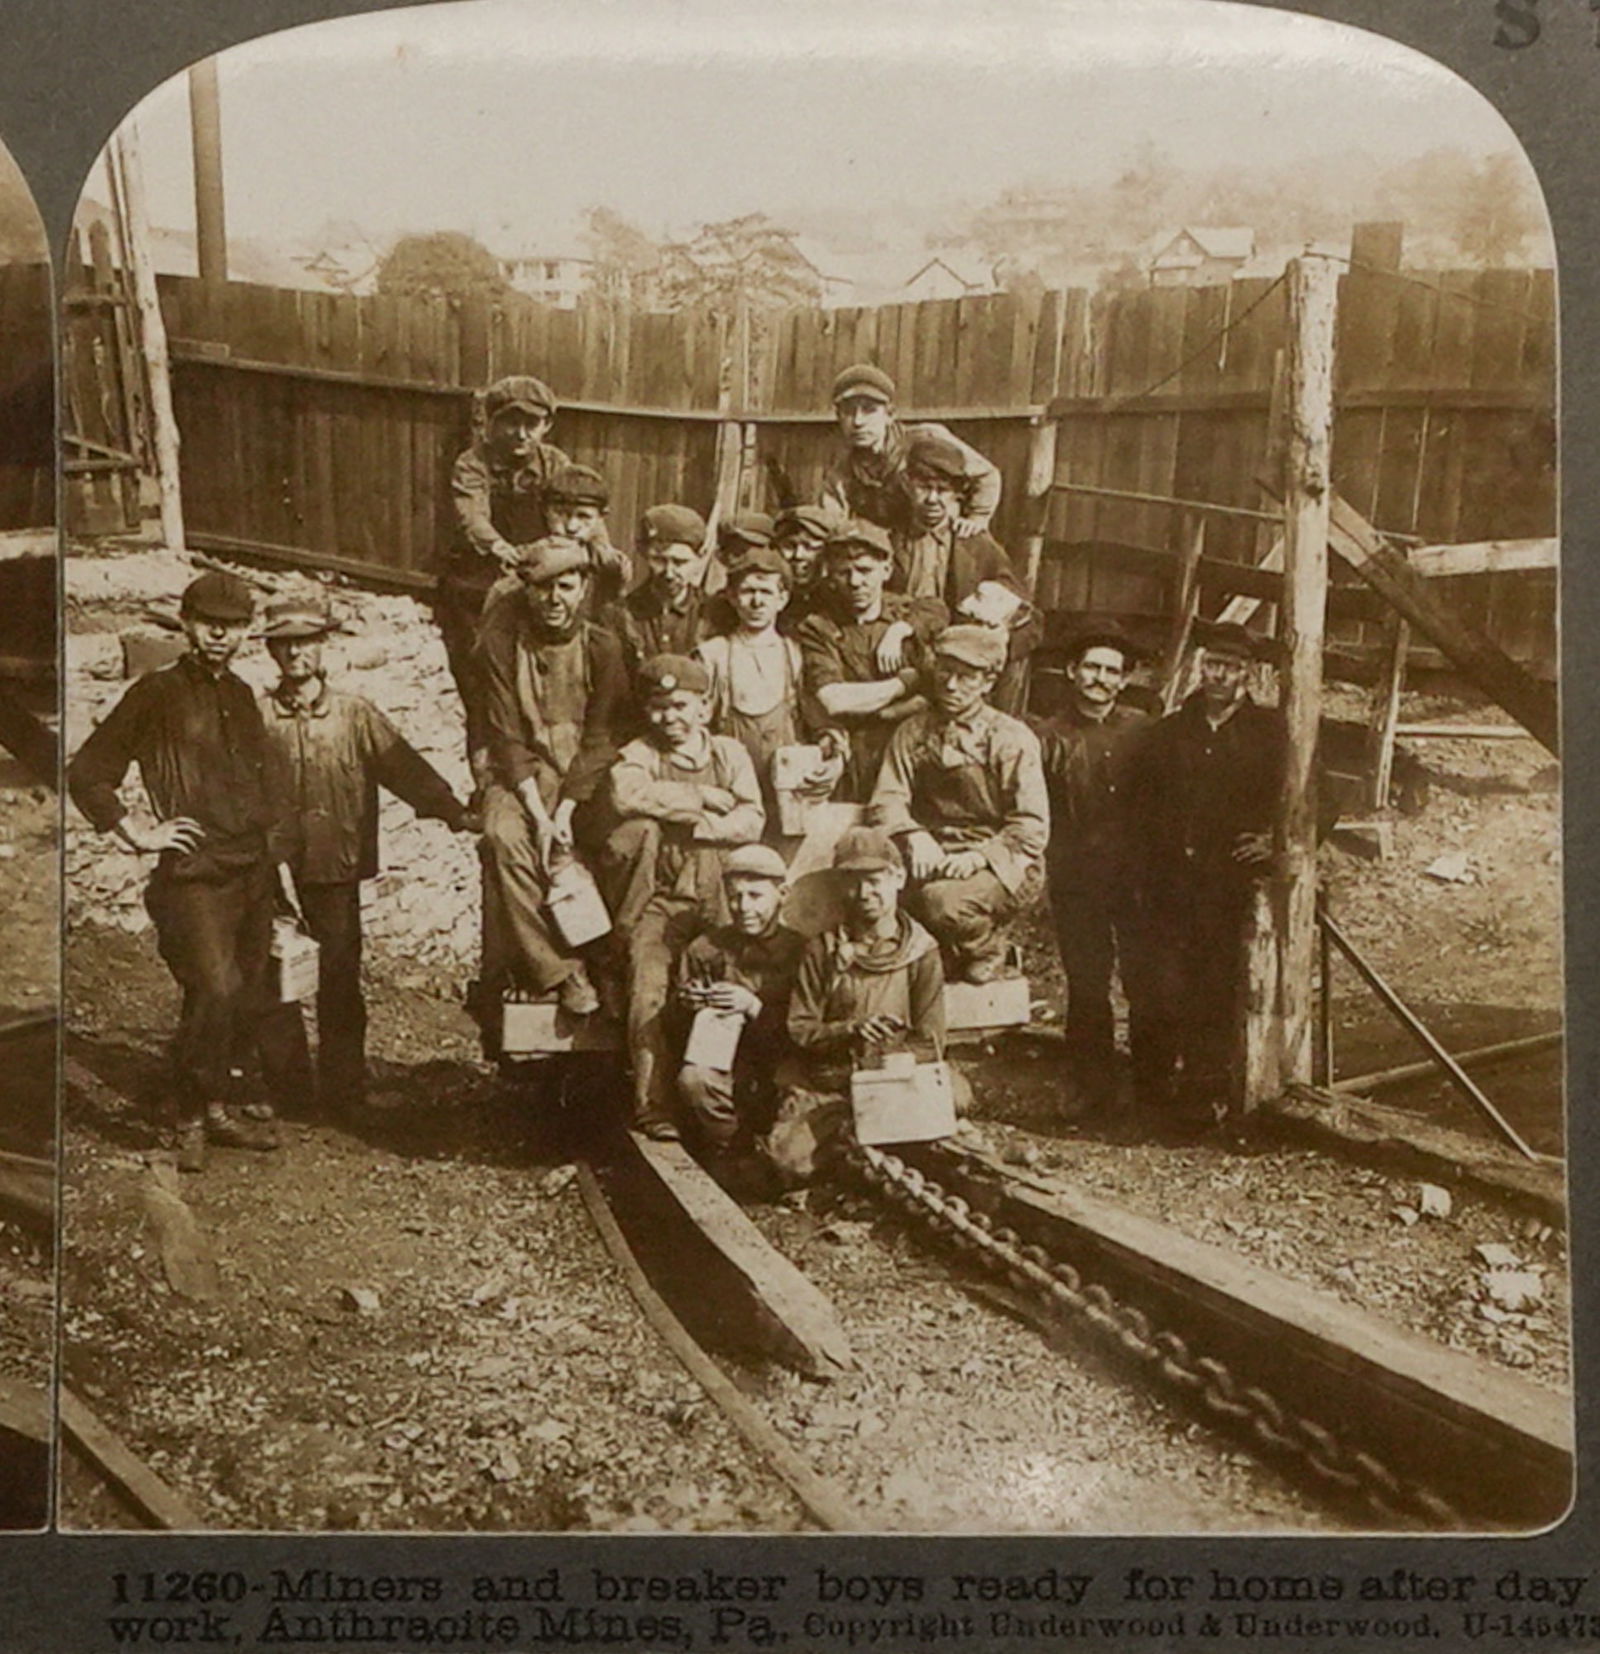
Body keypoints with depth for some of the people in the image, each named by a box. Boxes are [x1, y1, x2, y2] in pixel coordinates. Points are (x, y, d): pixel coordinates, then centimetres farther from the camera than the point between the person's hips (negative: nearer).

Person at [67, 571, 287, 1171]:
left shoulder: (241, 695, 17)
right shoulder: (157, 694, -2)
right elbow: (86, 773, -2)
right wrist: (138, 833, -6)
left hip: (254, 873, 7)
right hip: (195, 874, -7)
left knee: (248, 998, 8)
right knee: (215, 988, -20)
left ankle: (215, 1110, 23)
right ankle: (190, 1120, -4)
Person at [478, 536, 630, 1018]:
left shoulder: (602, 648, -2)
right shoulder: (502, 640, -4)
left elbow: (599, 739, -4)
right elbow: (507, 737, -7)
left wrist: (564, 813, -17)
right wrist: (539, 815, -17)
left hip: (584, 779, 1)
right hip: (521, 773, -1)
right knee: (504, 834, -31)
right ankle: (561, 971, -23)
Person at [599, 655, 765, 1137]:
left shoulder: (729, 753, 19)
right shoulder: (639, 755, 11)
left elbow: (752, 821, 4)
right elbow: (626, 795, -15)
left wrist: (697, 828, -8)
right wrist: (703, 798, -8)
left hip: (720, 897, 1)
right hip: (659, 896, -1)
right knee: (649, 986, -26)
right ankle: (652, 1106, -21)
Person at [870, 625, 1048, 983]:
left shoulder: (1013, 738, -2)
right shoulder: (912, 733, 10)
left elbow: (1031, 826, -7)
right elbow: (887, 799, 0)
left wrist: (981, 856, -22)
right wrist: (914, 836, -21)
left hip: (1001, 862, -3)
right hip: (935, 858, 4)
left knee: (943, 900, -34)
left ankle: (987, 946, 3)